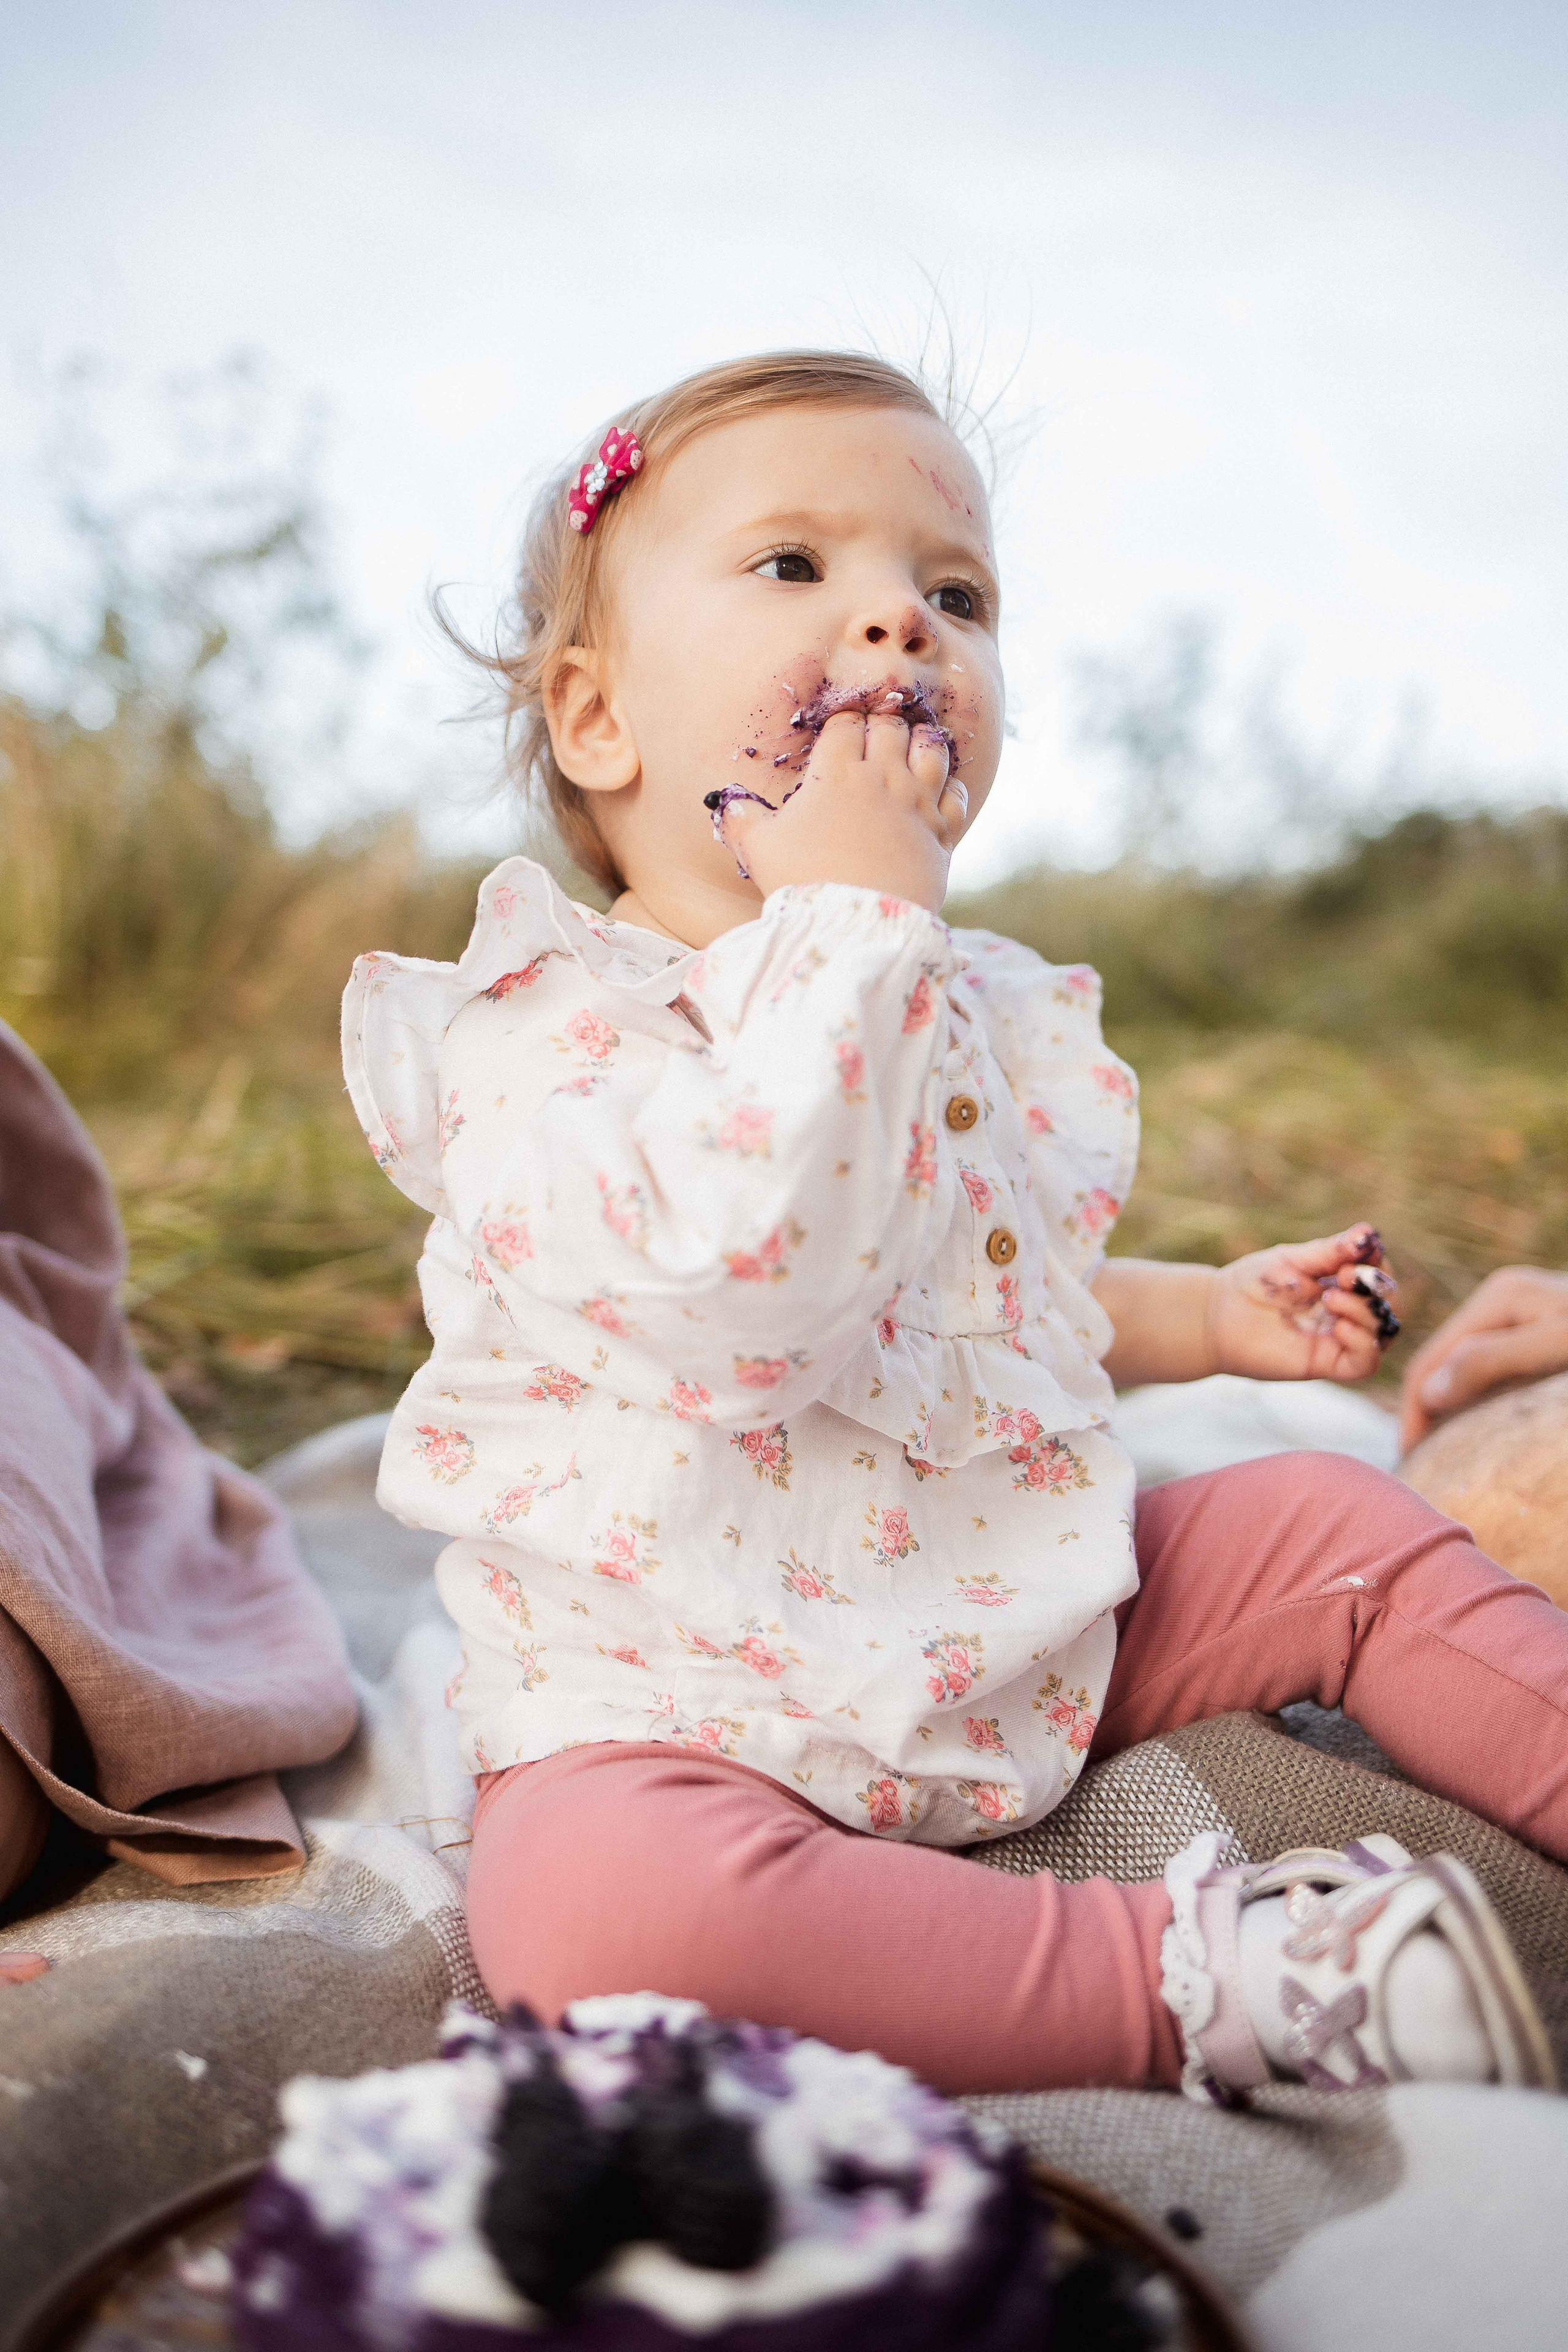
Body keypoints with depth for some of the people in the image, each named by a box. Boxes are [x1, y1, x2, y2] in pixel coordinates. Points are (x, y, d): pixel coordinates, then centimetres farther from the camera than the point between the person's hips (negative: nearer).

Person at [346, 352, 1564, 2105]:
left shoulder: (982, 1008, 8)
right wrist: (851, 912, -32)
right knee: (589, 1897, -35)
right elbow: (751, 1296, -37)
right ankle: (1196, 1981, -26)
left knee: (1350, 1529, 3)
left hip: (1032, 1623, 7)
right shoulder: (539, 1041, -18)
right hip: (684, 1713, -6)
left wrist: (1209, 1315, 17)